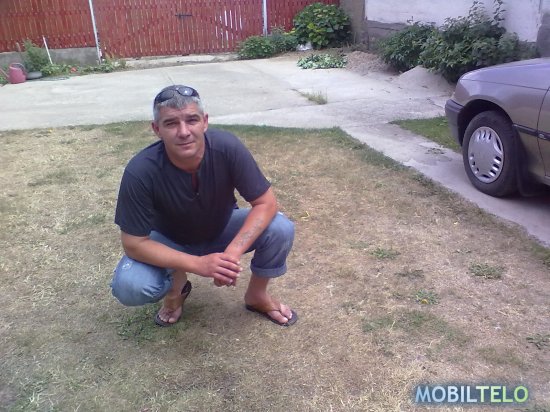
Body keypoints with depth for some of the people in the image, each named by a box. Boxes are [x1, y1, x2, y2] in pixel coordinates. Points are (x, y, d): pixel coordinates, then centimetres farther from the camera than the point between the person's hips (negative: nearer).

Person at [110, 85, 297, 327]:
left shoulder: (228, 148, -30)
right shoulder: (140, 172, -32)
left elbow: (266, 203, -23)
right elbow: (134, 243, -25)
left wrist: (233, 252, -37)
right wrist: (197, 264, -36)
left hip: (221, 231, 1)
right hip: (170, 242, -1)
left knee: (281, 229, -24)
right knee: (127, 286, -28)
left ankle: (257, 295, 5)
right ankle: (177, 284, 8)